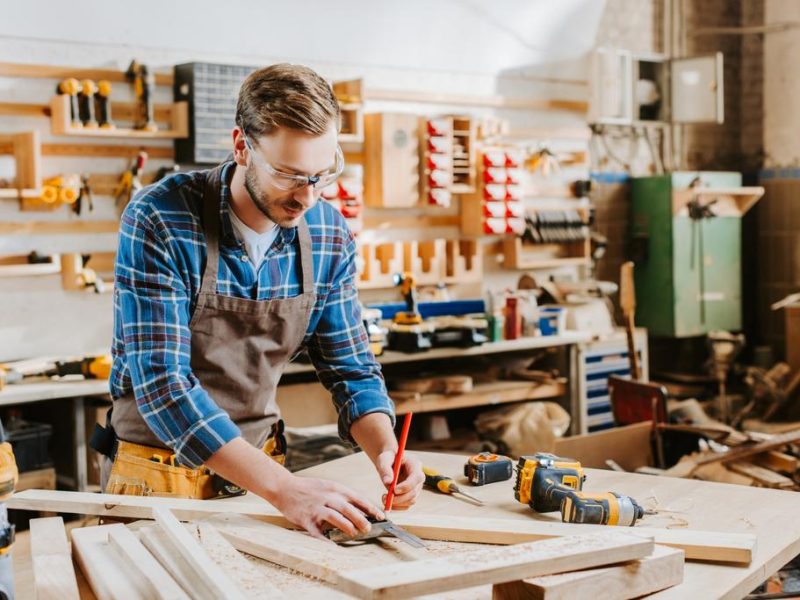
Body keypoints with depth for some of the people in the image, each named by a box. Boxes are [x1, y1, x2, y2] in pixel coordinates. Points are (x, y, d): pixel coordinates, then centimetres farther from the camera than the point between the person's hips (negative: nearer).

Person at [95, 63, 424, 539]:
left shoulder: (330, 236, -6)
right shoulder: (159, 222, -20)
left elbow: (350, 366, 3)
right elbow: (162, 382, -26)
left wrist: (384, 448, -17)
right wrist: (282, 487, -33)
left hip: (259, 464, 3)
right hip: (160, 474, -3)